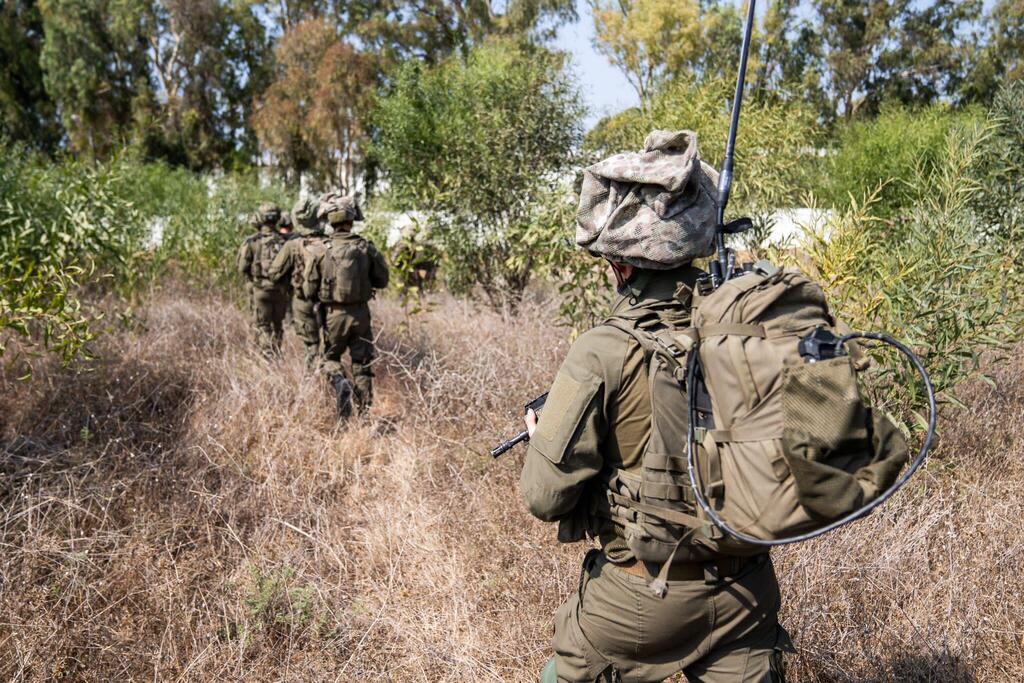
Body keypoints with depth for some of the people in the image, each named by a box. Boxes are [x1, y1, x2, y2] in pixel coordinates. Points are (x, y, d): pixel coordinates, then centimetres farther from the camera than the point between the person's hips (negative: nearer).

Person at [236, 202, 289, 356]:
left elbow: (242, 268, -6)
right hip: (281, 290, 2)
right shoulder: (285, 241, -7)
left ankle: (268, 357, -4)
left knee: (263, 327, 5)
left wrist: (251, 279, 12)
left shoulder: (252, 242, -9)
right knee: (277, 326, 18)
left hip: (260, 290, -2)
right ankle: (277, 353, 25)